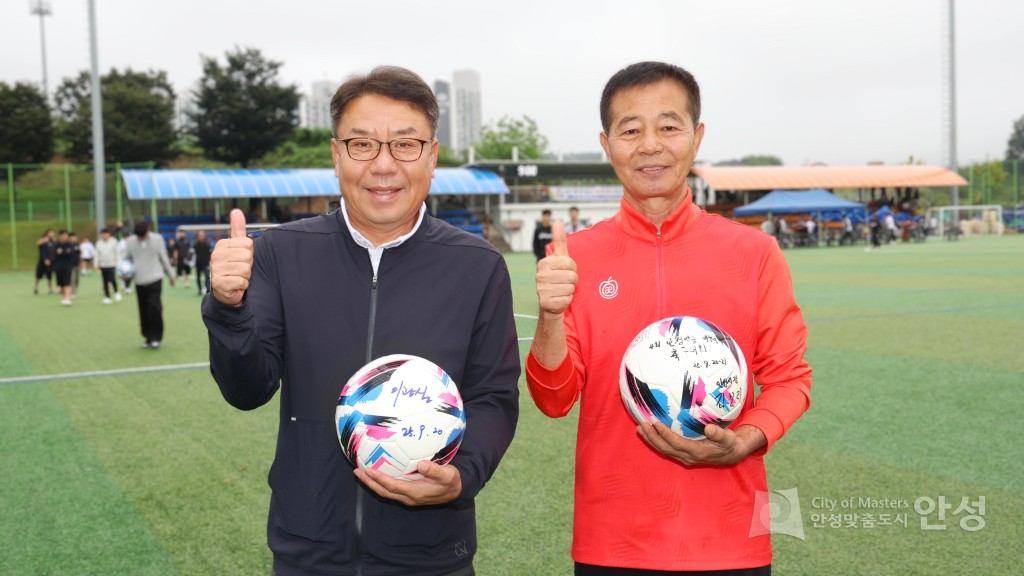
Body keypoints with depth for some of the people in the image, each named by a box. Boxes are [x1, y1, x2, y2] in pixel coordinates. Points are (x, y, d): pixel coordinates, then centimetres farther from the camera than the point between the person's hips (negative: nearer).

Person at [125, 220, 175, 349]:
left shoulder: (157, 239, -1)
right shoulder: (131, 241, 3)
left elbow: (164, 258, 7)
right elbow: (128, 258, 12)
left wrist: (170, 275, 13)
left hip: (155, 279, -2)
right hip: (140, 281, 3)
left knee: (154, 307, -14)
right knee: (144, 311, 4)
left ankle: (156, 338, -4)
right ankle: (148, 337, 17)